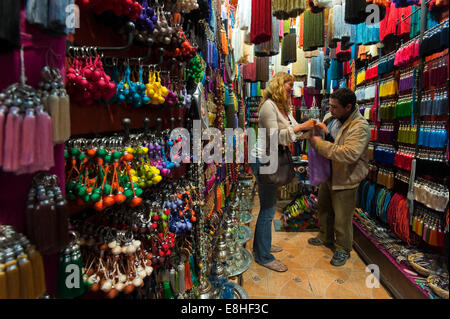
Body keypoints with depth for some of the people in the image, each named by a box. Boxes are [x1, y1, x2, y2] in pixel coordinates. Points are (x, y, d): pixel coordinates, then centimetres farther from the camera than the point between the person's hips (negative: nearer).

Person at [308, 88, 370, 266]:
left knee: (342, 217, 4)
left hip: (345, 179, -8)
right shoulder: (331, 117, 2)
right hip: (328, 174, 8)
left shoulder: (360, 127, -24)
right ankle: (325, 238, 46)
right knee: (324, 208, 23)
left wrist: (320, 144, -31)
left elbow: (350, 154, -37)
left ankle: (343, 250, 26)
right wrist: (324, 132, -6)